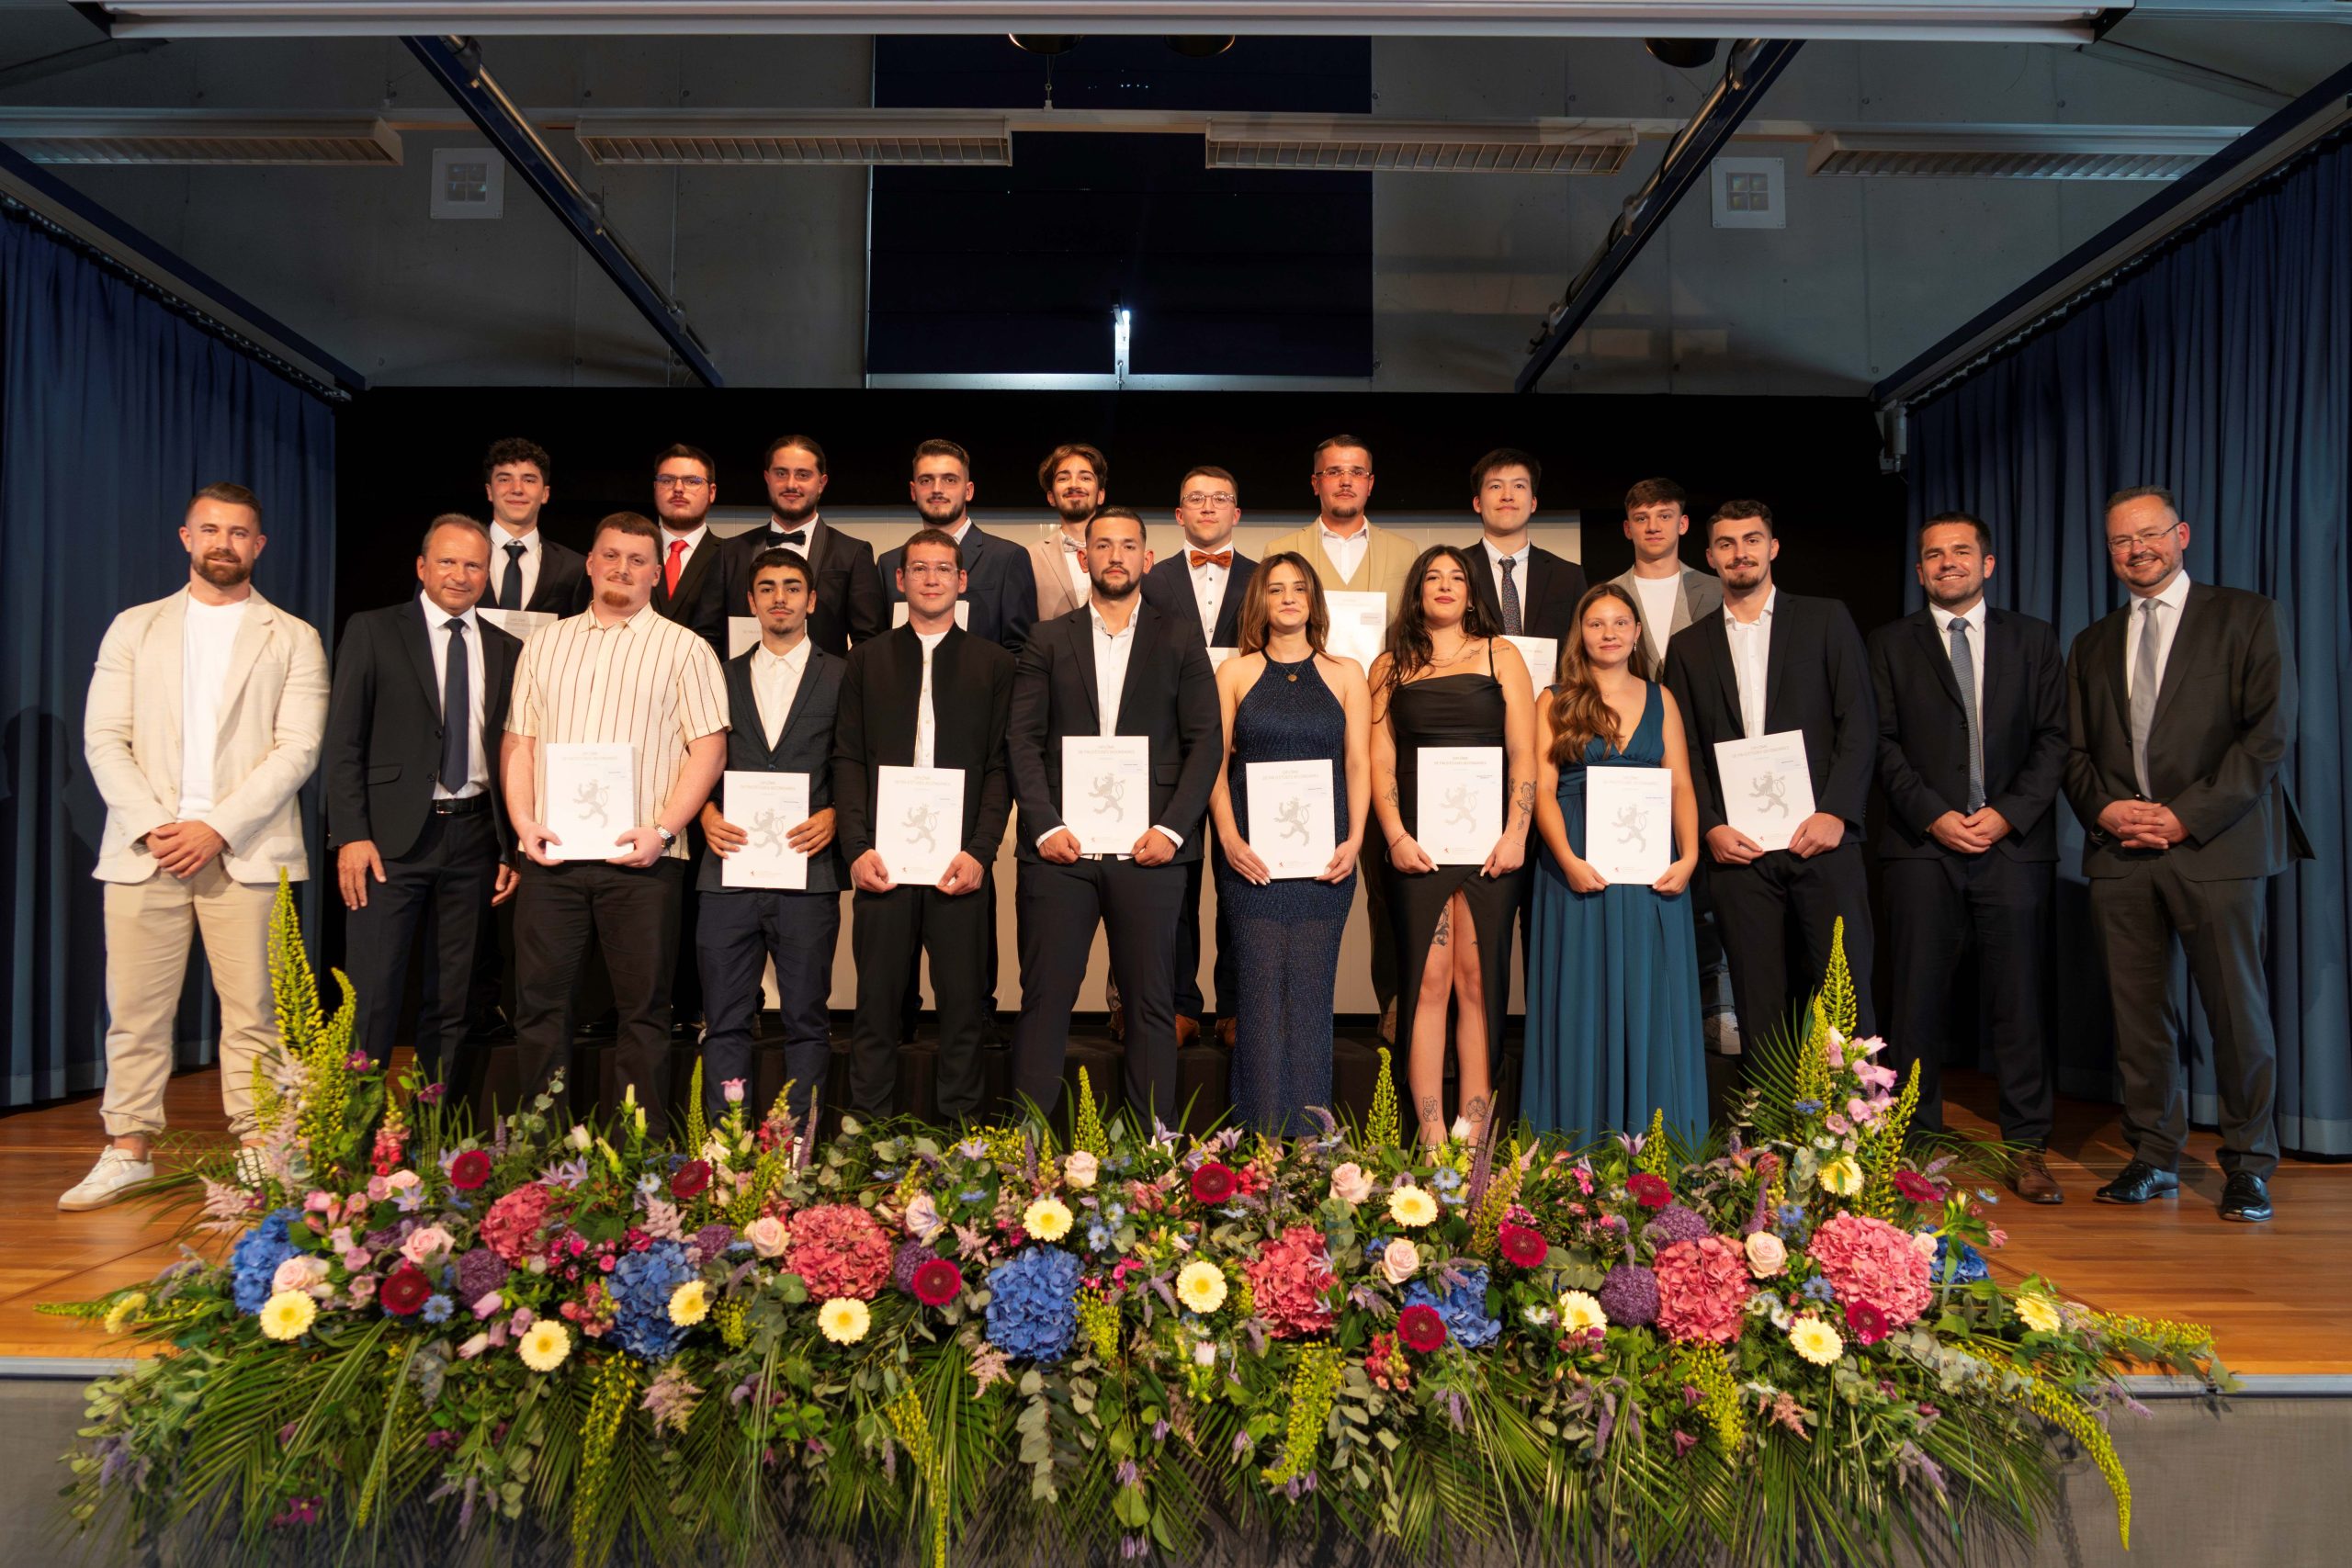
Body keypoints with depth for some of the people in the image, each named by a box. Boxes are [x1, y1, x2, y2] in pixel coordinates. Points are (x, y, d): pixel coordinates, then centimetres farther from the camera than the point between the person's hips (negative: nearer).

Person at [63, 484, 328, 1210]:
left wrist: (219, 827, -11)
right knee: (135, 1010, 4)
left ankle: (258, 1155, 5)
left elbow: (297, 749, -2)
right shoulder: (135, 628, 15)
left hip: (245, 851, -2)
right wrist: (151, 824, -8)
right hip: (144, 847, 2)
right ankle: (128, 1151, 15)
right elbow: (104, 739, 7)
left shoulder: (293, 639, 8)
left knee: (251, 1011, -1)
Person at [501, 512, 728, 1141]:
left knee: (644, 1005, 2)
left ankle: (646, 1146, 11)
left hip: (641, 857, -3)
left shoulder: (684, 650, 4)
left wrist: (664, 831, -13)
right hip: (551, 854, 3)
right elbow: (518, 740, 15)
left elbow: (709, 747, -3)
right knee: (539, 999, 6)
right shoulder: (545, 645, 16)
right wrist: (523, 819, -1)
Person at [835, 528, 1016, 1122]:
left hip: (961, 861, 0)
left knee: (963, 1001, 3)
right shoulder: (868, 659, 12)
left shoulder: (993, 663, 9)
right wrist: (857, 847, -5)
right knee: (877, 1001, 4)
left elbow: (1000, 766, 3)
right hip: (883, 860, 1)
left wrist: (980, 851, -8)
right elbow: (848, 758, 7)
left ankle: (960, 1126, 14)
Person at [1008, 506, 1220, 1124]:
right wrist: (1044, 826, -7)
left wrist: (1172, 828, -7)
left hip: (1148, 848, 0)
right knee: (1044, 999, 1)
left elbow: (1205, 741, 4)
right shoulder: (1048, 639, 12)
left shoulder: (1180, 640, 11)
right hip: (1061, 844, 1)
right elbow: (1023, 740, 5)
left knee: (1151, 1003, 3)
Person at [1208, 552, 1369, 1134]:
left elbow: (1359, 764, 7)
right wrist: (1229, 838, -8)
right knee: (1259, 987, -2)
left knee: (1310, 987, 1)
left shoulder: (1346, 675, 11)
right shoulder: (1235, 673, 10)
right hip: (1251, 856, 0)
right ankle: (1259, 1130, 6)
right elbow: (1215, 762, 4)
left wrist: (1355, 839, -6)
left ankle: (1308, 1131, 10)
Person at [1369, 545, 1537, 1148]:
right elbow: (1381, 759, 6)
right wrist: (1395, 837, -7)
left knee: (1478, 982, -1)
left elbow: (1524, 753, 5)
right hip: (1419, 844, 0)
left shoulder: (1500, 655, 12)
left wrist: (1516, 833, -7)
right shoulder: (1391, 666, 14)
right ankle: (1432, 1138, 0)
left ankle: (1472, 1131, 4)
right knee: (1427, 983, -3)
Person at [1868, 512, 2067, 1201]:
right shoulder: (1891, 644, 11)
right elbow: (1884, 743, 3)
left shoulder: (2034, 639, 14)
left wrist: (2008, 813, -6)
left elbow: (2054, 738, 7)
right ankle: (1918, 1141, 9)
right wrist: (1932, 815, -8)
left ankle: (2027, 1149, 11)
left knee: (2019, 999, 2)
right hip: (1921, 843, -1)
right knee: (1918, 998, 0)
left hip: (2014, 839, 1)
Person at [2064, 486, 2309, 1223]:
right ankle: (2153, 1156, 16)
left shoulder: (2246, 617, 5)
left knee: (2237, 1009, 0)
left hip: (2216, 843, -3)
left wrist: (2189, 816, -11)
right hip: (2119, 851, 4)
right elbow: (2074, 750, 17)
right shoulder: (2092, 645, 18)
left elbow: (2269, 731, -3)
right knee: (2139, 1011, 6)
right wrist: (2103, 808, -3)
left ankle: (2248, 1164, 13)